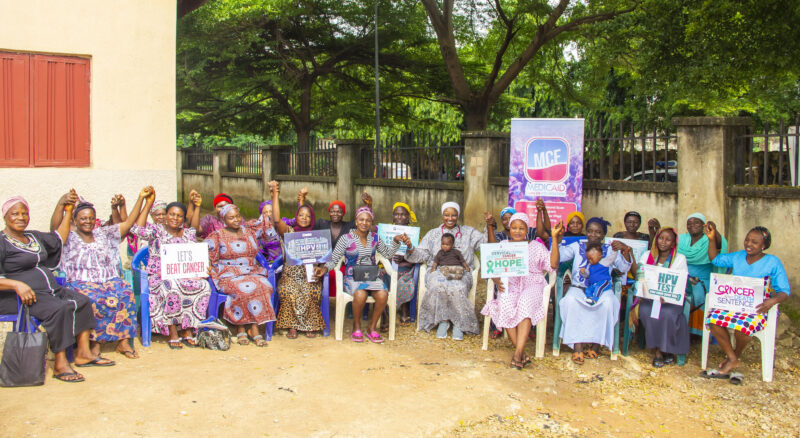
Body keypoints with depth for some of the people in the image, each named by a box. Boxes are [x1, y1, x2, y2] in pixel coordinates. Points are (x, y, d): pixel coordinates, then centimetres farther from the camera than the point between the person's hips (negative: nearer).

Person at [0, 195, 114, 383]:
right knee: (60, 309, -31)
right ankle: (60, 364, -27)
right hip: (18, 297, -8)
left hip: (50, 290, 8)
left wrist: (68, 212, 25)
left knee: (83, 302, -10)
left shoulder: (34, 237, 19)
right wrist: (17, 285, -29)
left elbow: (58, 239, 30)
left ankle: (83, 353, -10)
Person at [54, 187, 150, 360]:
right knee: (95, 299, -36)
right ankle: (95, 341, -22)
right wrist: (61, 204, -31)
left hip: (110, 280, 3)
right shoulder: (69, 238, 8)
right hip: (81, 283, -3)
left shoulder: (103, 234, 19)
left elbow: (128, 223, 15)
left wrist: (141, 198, 8)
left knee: (126, 294, -29)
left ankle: (124, 341, -27)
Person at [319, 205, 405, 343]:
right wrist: (325, 268, -20)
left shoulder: (374, 238, 12)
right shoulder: (346, 239, 0)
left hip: (372, 276, 3)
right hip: (352, 277, -3)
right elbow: (334, 259, -1)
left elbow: (387, 254, 20)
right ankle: (356, 327, -8)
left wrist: (396, 241, 6)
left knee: (383, 295, -29)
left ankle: (372, 328, -7)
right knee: (360, 295, -36)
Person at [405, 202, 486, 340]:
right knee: (438, 286, -35)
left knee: (458, 288, -35)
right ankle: (443, 320, -14)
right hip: (437, 272, 1)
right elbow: (421, 255, 9)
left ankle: (458, 323, -13)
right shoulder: (433, 234, 19)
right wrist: (410, 248, -12)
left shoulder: (468, 232, 18)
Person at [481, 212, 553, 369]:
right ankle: (522, 353, -29)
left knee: (525, 304, -35)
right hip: (509, 285, 1)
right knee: (505, 305, -33)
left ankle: (518, 352, -37)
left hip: (532, 284, -1)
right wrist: (497, 281, -13)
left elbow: (552, 265, 1)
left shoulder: (536, 246, 13)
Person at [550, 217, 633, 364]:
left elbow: (624, 268, -5)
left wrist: (625, 251, -23)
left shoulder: (610, 250, 11)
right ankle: (577, 348, -31)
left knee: (608, 302, -34)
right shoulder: (577, 247, 9)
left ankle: (594, 346, -19)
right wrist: (555, 239, -19)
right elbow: (554, 261, -5)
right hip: (578, 289, 0)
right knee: (571, 300, -35)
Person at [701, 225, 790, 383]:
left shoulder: (773, 262, -2)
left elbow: (784, 291, -4)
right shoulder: (738, 257, 11)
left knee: (743, 325, -36)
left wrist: (773, 300, -27)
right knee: (713, 318, -27)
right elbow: (716, 259, 23)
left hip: (758, 308, -4)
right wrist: (711, 239, 8)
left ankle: (737, 354, 1)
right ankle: (732, 360, -11)